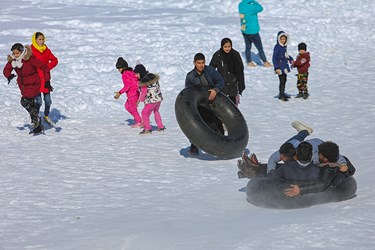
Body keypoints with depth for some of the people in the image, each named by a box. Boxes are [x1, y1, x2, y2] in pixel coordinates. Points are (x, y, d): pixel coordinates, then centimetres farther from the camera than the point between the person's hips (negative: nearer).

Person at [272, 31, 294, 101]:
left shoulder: (284, 46, 6)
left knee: (284, 80, 17)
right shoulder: (277, 47, -18)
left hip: (285, 66, 9)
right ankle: (281, 95, 2)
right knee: (282, 81, -6)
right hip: (280, 67, -9)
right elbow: (274, 58, -20)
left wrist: (291, 59, 18)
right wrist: (276, 68, -24)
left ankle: (282, 94, 29)